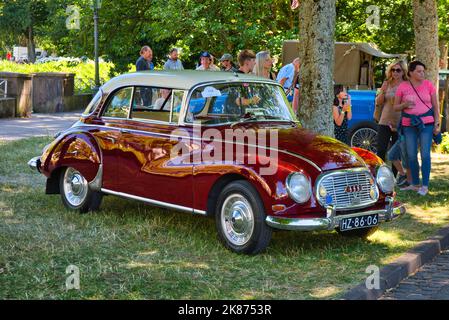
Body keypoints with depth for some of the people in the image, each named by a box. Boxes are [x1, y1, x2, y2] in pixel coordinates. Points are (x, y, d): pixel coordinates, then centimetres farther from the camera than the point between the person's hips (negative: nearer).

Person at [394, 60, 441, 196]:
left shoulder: (428, 85, -1)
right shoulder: (403, 87, 0)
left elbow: (436, 106, 4)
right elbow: (396, 107, 7)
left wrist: (437, 124, -2)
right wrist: (405, 105, -14)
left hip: (426, 124, -2)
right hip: (409, 125, 2)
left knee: (425, 154, -6)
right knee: (411, 155, 6)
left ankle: (425, 186, -1)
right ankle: (415, 184, 19)